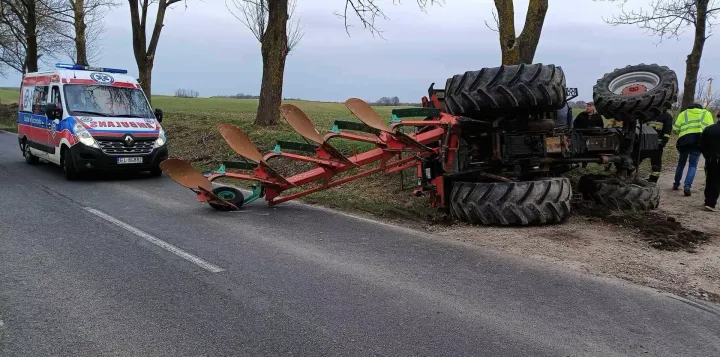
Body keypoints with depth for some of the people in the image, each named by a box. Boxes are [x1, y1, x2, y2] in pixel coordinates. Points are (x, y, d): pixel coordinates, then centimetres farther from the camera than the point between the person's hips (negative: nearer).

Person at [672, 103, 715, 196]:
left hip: (684, 140, 1)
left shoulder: (684, 113, 18)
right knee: (693, 165, 2)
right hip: (699, 140, -1)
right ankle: (687, 186, -12)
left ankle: (676, 184, 27)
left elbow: (676, 128, 7)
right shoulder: (706, 113, 18)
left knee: (681, 163, 18)